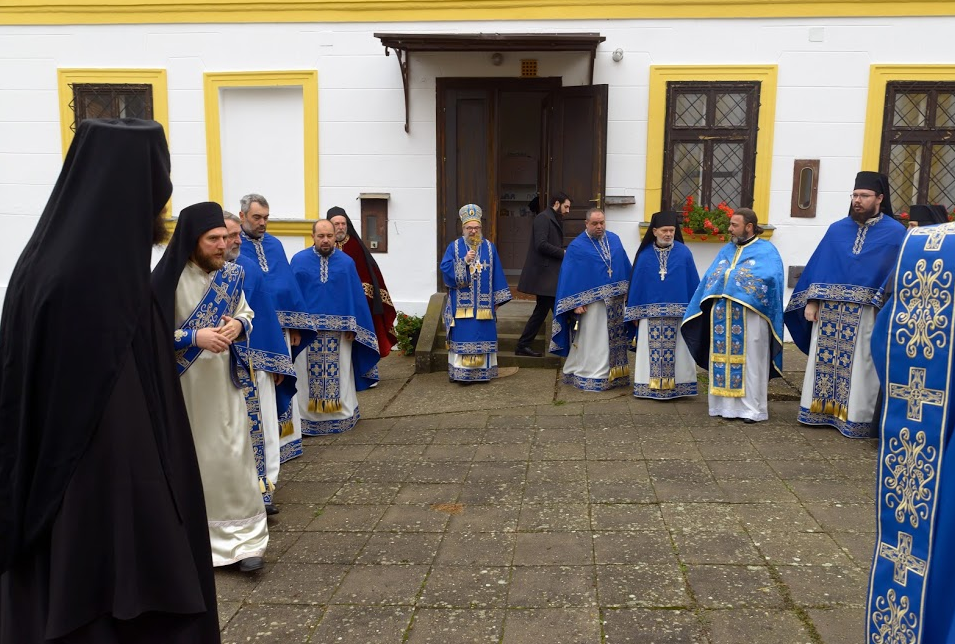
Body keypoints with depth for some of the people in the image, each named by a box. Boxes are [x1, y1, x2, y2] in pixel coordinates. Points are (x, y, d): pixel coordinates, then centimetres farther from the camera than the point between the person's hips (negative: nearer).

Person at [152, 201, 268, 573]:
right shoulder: (168, 279, -13)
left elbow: (246, 313, 14)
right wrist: (195, 337, -23)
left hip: (223, 379, 3)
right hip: (183, 383, -3)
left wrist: (238, 325, -9)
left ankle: (242, 536, 10)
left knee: (232, 456, 2)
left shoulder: (230, 274, 1)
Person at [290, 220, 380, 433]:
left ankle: (342, 416, 18)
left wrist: (353, 327, -1)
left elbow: (356, 296, 4)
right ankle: (308, 419, 13)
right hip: (306, 329, -1)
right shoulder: (299, 261, 1)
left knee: (340, 374, 6)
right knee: (308, 375, 4)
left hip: (339, 330, 1)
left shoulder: (346, 262, 3)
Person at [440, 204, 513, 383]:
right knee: (463, 337, -3)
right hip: (461, 304, -2)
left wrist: (497, 300, 3)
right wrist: (464, 261, -21)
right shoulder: (454, 247, 2)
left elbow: (497, 274, 7)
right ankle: (462, 372, 2)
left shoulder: (489, 247, 7)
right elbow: (445, 269, -8)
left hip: (483, 305, 2)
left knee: (482, 338, 4)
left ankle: (482, 371, 12)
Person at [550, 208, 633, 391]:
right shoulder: (577, 247, -6)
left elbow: (625, 267, 14)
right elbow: (569, 277, -8)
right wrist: (576, 303, -14)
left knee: (614, 341, 11)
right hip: (591, 302, -5)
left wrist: (627, 291, 10)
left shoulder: (614, 240, 8)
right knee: (592, 341, -2)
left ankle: (614, 374, 22)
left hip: (615, 301, 5)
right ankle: (591, 376, 6)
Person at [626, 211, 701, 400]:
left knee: (676, 352, 4)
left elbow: (693, 283, 3)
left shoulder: (684, 253, 0)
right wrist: (634, 313, 3)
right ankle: (651, 386, 12)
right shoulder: (645, 254, 1)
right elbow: (636, 284, 4)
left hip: (678, 314, 0)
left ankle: (677, 386, 12)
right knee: (652, 352, 4)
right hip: (650, 314, 1)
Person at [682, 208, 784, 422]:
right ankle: (726, 404, 15)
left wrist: (737, 280, -15)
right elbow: (708, 279, 17)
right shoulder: (726, 250, 18)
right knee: (724, 360, 7)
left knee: (749, 362, -1)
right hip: (722, 316, 6)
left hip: (749, 317, -5)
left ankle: (752, 408, 7)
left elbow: (772, 279, -14)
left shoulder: (766, 251, 1)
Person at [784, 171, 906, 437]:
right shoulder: (837, 230, 9)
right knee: (824, 361, 7)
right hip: (829, 310, 3)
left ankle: (856, 417, 10)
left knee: (859, 366, 1)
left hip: (866, 314, -3)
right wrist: (811, 301, 1)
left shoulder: (896, 233, 0)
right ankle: (821, 410, 18)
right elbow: (819, 266, 9)